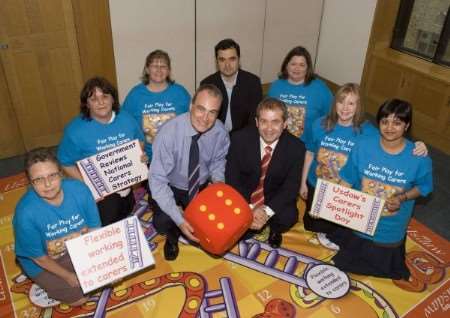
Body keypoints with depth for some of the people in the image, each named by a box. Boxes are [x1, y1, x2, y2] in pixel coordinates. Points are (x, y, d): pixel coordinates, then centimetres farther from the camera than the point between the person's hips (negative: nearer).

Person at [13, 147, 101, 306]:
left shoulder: (79, 189, -26)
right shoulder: (26, 212, -34)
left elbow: (94, 228, -11)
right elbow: (38, 257, -19)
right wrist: (68, 276, -12)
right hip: (45, 262, -3)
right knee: (80, 298, -2)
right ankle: (45, 285, 21)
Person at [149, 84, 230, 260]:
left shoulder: (220, 132, -19)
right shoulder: (169, 132, -31)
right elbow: (157, 180, -28)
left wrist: (218, 180, -21)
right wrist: (179, 219, -34)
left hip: (202, 187, 3)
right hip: (171, 188, -3)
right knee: (162, 222, -26)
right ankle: (173, 235, 13)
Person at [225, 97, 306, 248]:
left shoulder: (296, 147, -16)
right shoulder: (240, 138, -17)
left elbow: (291, 187, -14)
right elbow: (232, 177, -14)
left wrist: (267, 211, -28)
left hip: (274, 198, 0)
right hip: (242, 194, 1)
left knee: (289, 216, -27)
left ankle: (274, 230, 9)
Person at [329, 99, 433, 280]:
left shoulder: (419, 158, -21)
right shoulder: (363, 147, -18)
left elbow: (422, 187, -3)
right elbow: (347, 181, -8)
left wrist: (402, 198, -23)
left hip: (389, 230, -1)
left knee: (382, 268, 20)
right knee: (340, 261, 21)